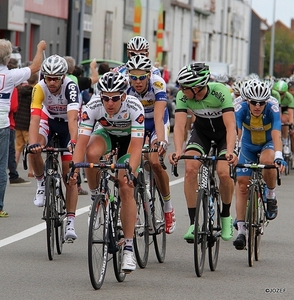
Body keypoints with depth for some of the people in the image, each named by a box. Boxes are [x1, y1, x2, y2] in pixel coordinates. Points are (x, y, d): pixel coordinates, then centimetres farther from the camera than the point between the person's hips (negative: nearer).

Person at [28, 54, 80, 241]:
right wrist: (33, 143, -53)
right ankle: (41, 183, -4)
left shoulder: (71, 87, -33)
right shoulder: (40, 88, -28)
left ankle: (70, 222, -2)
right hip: (49, 119, 2)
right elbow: (35, 118, -37)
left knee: (69, 175, -7)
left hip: (68, 125, -2)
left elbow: (73, 118, -44)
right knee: (34, 150, -31)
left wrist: (73, 143, -58)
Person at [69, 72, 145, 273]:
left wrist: (130, 172, -54)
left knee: (126, 189, -15)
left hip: (129, 138, -2)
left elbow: (136, 146, -40)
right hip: (106, 134, 2)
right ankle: (95, 197, -10)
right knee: (92, 153, -35)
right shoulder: (93, 107, -31)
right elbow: (82, 142, -34)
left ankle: (128, 248, -8)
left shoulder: (134, 108, -36)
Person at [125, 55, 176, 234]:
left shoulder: (158, 84, -33)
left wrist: (160, 140, -58)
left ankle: (168, 207, -4)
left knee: (155, 162, -23)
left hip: (157, 124, -2)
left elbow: (158, 117, -42)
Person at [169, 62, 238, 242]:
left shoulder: (220, 92, -34)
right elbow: (180, 125, -32)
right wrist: (178, 151, -49)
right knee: (190, 168, -22)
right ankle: (193, 223, -14)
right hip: (202, 130, 3)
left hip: (224, 132, -2)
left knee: (223, 172, -23)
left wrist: (230, 151, -54)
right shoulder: (183, 96, -25)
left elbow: (231, 126, -39)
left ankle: (226, 216, 4)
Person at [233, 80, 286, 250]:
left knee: (267, 161, -36)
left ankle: (271, 196, -8)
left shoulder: (272, 109, -30)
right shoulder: (241, 109, -27)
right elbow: (236, 133, -36)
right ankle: (241, 231, -4)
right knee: (242, 185, -9)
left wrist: (279, 156, -55)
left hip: (268, 144, -2)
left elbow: (276, 135, -39)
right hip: (248, 146, 2)